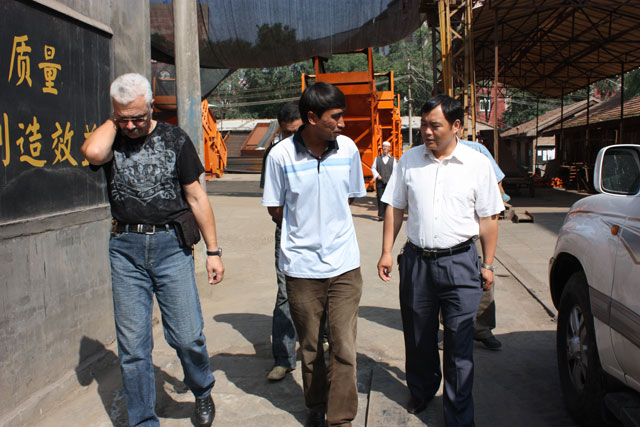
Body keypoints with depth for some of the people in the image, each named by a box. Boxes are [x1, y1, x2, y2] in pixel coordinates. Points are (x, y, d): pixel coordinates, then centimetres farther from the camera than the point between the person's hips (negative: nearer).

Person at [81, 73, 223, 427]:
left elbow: (196, 196, 4)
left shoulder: (174, 138, 3)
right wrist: (113, 121, -4)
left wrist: (213, 250, 2)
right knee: (132, 345, 4)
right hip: (125, 250, 1)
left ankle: (202, 391, 29)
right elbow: (93, 153, -22)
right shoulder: (109, 140, 5)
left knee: (188, 337, -2)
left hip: (171, 244, -1)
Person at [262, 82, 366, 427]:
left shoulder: (348, 149, -1)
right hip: (301, 266, -1)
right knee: (310, 347, 14)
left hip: (344, 264, 1)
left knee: (344, 347, 0)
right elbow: (276, 210, 2)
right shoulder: (281, 155, -9)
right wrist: (308, 225, 5)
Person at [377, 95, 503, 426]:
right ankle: (421, 392, 40)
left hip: (460, 262, -2)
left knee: (459, 343, 3)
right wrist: (387, 252, 5)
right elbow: (395, 208, 9)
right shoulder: (409, 160, 4)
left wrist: (488, 264, 2)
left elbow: (488, 218, 3)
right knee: (417, 337, 16)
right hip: (416, 260, 3)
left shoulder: (478, 164, -2)